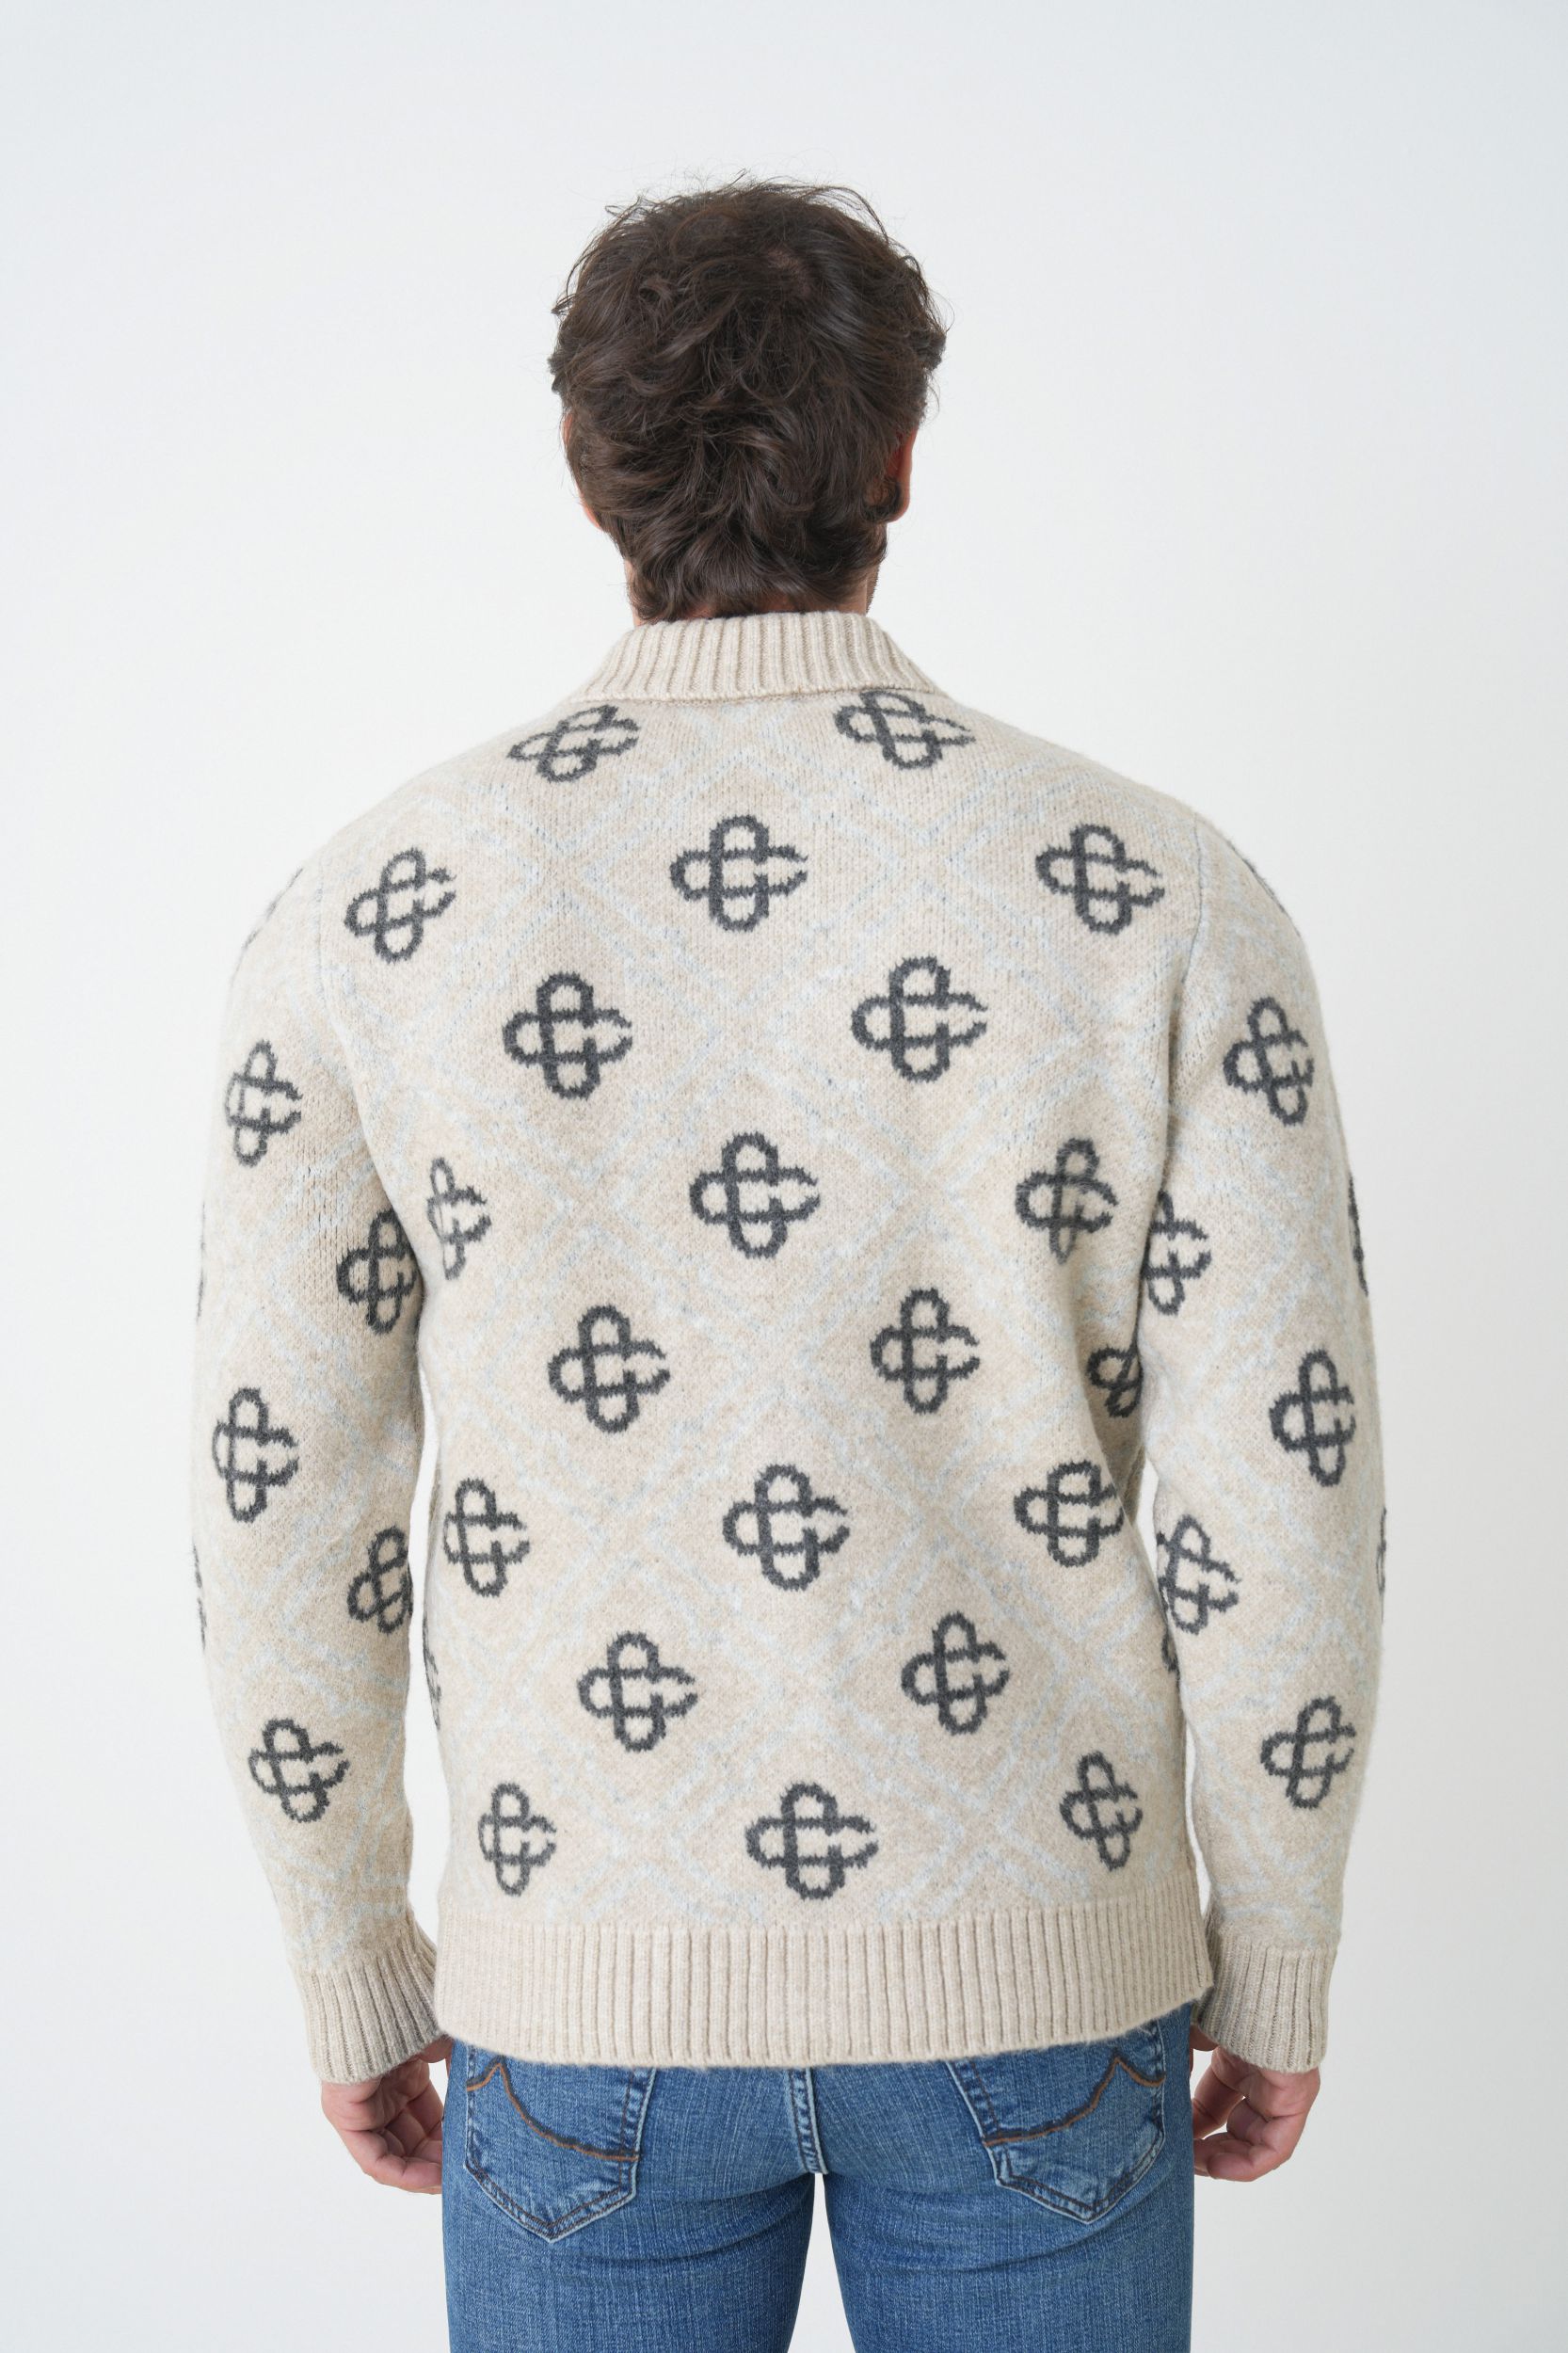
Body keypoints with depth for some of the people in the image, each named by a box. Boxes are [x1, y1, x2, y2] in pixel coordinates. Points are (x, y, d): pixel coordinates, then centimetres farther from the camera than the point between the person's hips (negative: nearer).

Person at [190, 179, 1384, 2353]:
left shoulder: (371, 920, -9)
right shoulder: (1161, 899, -11)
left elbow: (285, 1523, -6)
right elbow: (1285, 1510, -11)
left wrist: (357, 1983, 9)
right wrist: (1279, 1982, 5)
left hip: (595, 1997, 1)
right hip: (1026, 1984, 0)